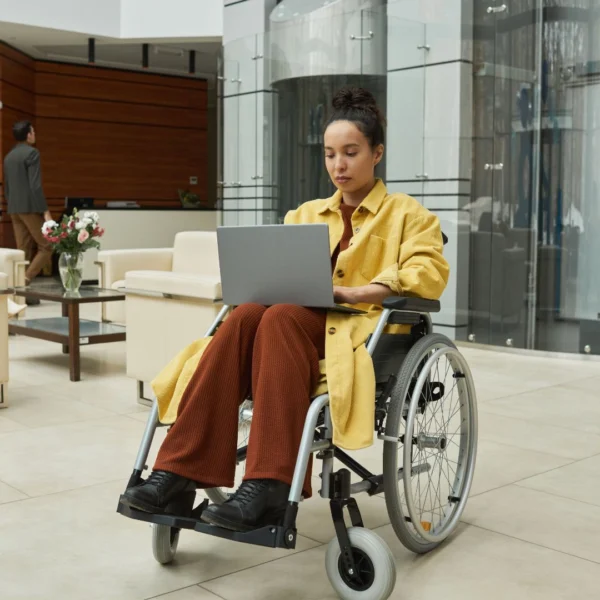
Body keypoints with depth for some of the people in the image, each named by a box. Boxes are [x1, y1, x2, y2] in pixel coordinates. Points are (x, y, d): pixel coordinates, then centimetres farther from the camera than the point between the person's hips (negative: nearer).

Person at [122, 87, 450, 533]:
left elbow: (429, 274, -6)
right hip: (301, 322, 4)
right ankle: (181, 470, -38)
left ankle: (270, 486, -45)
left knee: (279, 318, -35)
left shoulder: (408, 214, 12)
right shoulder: (306, 214, 27)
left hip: (363, 327, -4)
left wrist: (351, 292, -19)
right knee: (245, 315, -31)